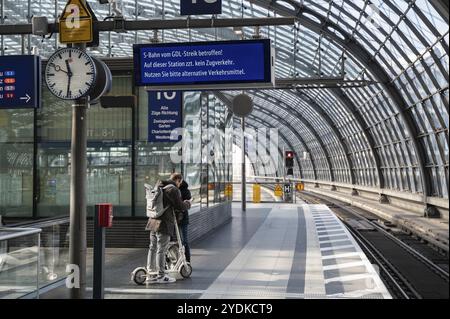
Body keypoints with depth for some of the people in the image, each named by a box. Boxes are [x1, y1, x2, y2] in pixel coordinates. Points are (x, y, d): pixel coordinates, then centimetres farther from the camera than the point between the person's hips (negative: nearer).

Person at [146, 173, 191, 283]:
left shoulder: (159, 188, 16)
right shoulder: (173, 190, -11)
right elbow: (180, 206, -11)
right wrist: (187, 204, 10)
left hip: (153, 222, 9)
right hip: (164, 224, -9)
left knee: (152, 248, 12)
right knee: (161, 250, -3)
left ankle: (151, 274, 17)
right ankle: (161, 275, 3)